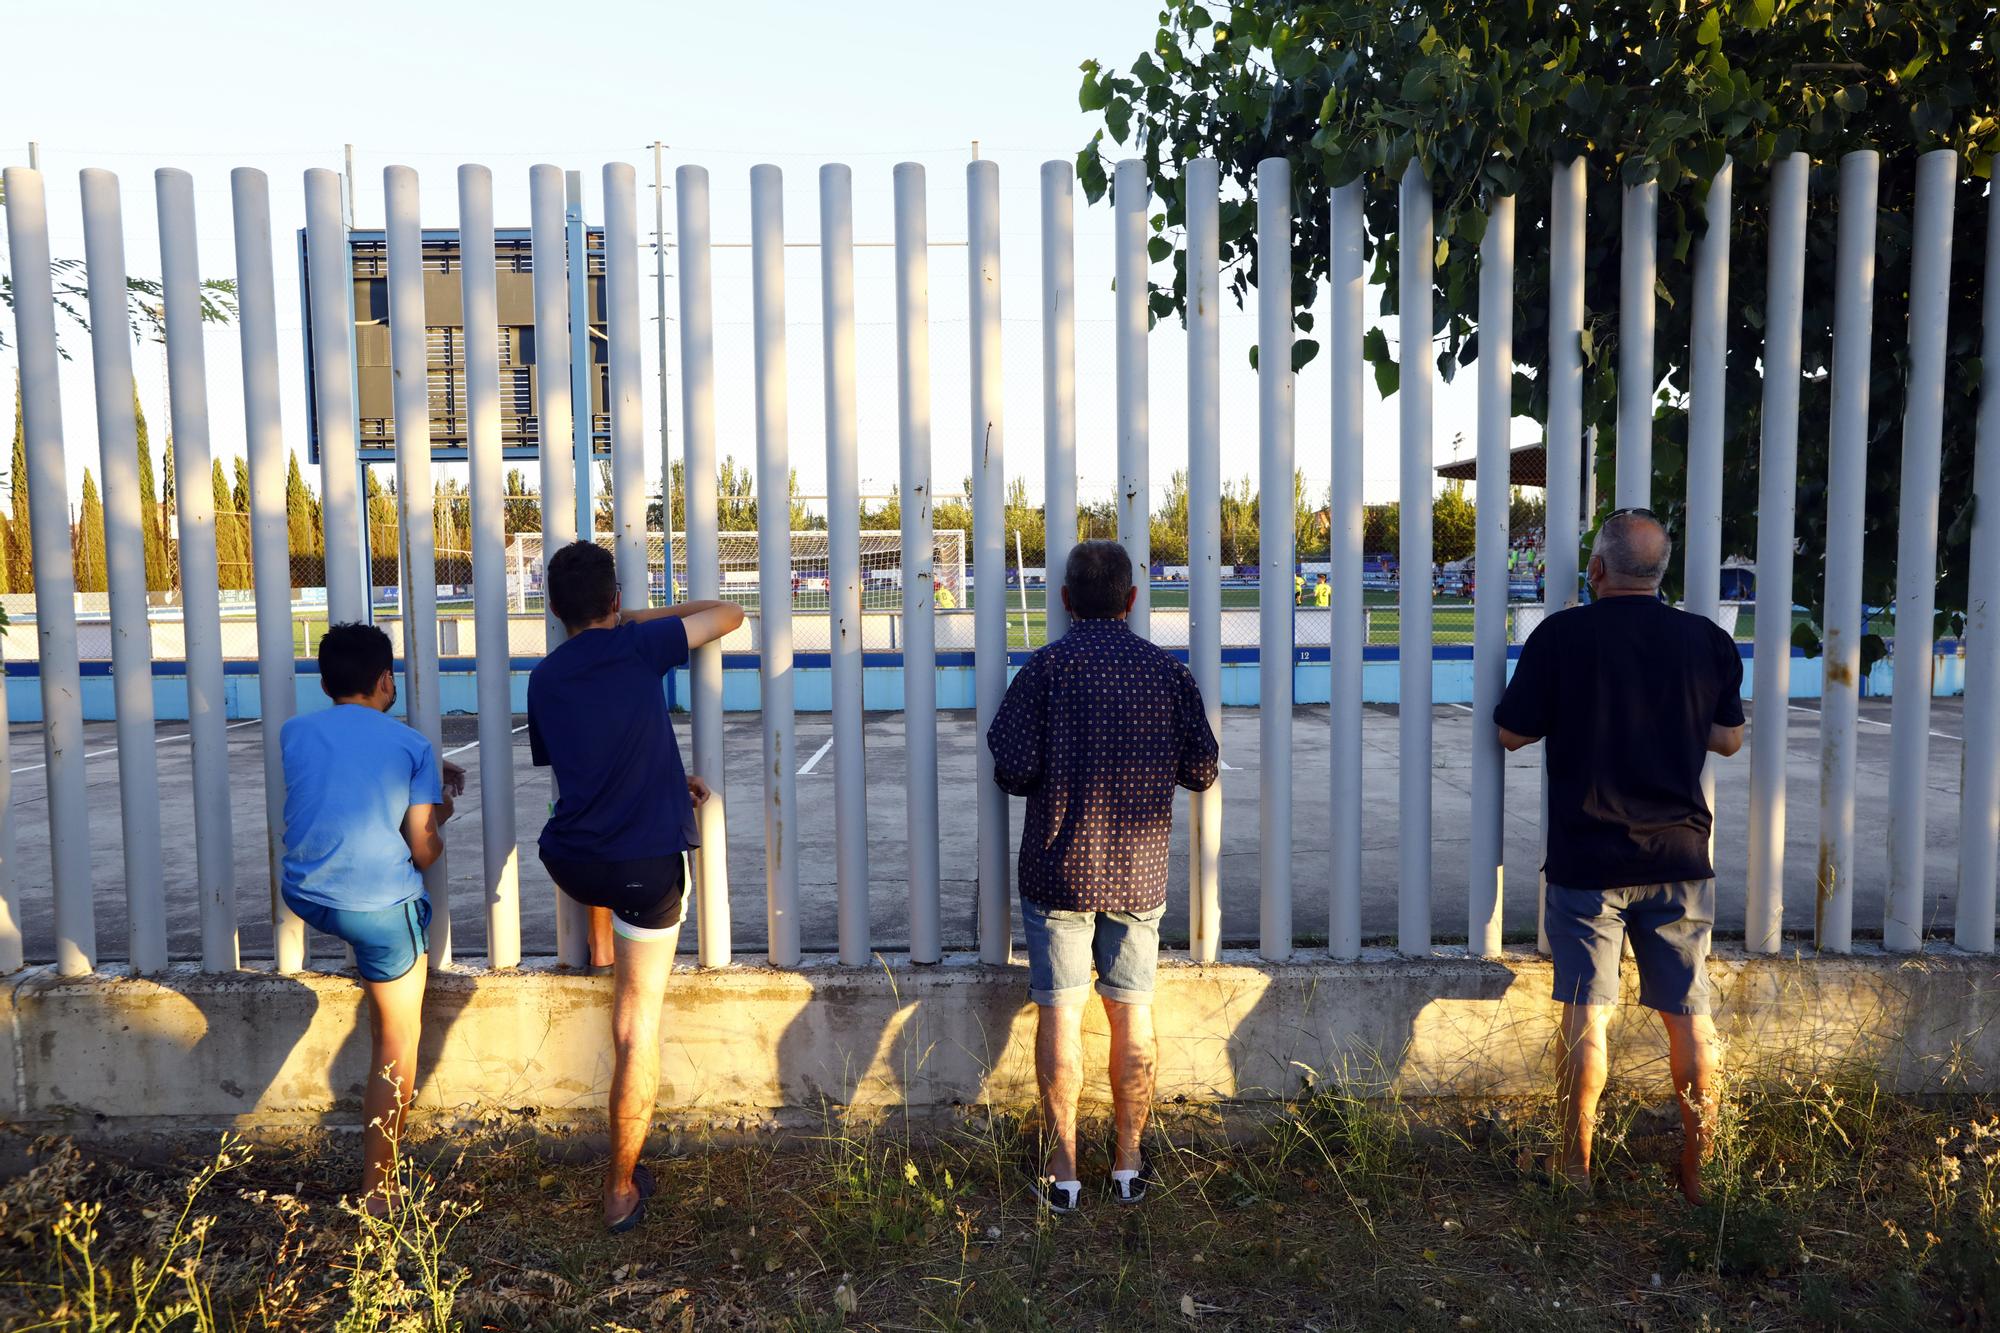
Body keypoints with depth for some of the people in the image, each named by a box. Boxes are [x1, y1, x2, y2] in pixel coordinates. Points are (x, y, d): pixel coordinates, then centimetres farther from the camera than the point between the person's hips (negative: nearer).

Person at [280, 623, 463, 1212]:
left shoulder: (293, 733, 5)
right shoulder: (413, 747, -3)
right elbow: (424, 853, -4)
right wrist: (441, 809, 17)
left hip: (303, 897, 4)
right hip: (382, 906, -4)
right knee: (398, 1044, 9)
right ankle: (376, 1190, 11)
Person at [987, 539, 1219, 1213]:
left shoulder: (1048, 666, -7)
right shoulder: (1166, 670, 1)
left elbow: (1013, 769, -12)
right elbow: (1201, 770, 4)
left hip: (1060, 868, -2)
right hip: (1139, 870, 3)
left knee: (1060, 1016, 6)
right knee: (1132, 1015, 12)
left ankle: (1062, 1171, 12)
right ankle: (1129, 1165, 22)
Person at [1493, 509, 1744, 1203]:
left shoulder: (1562, 634, -9)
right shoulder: (1707, 640, 0)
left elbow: (1512, 733, -4)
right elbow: (1728, 739, 10)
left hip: (1586, 861, -2)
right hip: (1680, 859, 3)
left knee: (1587, 1014, 5)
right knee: (1690, 1014, 11)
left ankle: (1576, 1166, 14)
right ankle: (1698, 1170, 18)